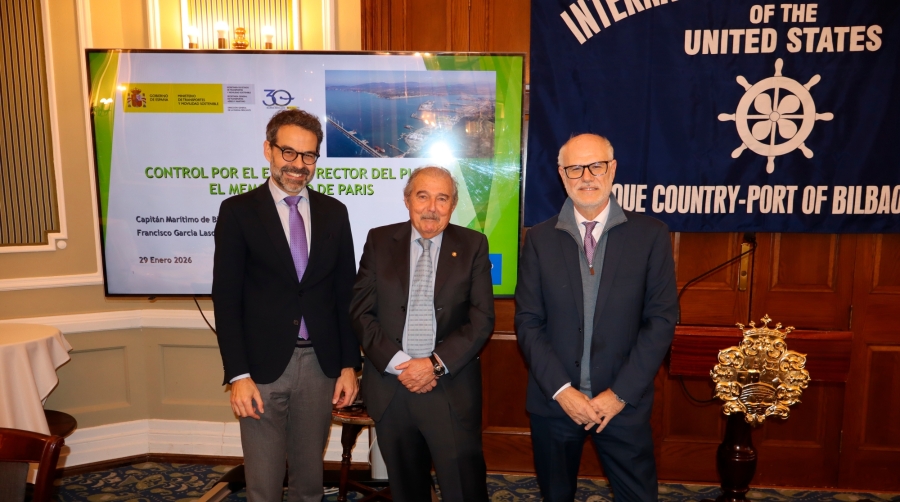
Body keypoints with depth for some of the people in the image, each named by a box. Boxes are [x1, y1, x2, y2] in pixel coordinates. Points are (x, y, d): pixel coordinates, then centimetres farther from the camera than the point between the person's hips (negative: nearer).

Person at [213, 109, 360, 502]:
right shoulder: (238, 211, -3)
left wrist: (349, 365, 4)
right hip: (263, 366, -2)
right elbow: (226, 298, -5)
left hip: (320, 365, 3)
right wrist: (237, 375, -11)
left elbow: (345, 294, 7)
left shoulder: (334, 212, 6)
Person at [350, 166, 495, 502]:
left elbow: (482, 318, -4)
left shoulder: (472, 245, 0)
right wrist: (397, 364, -11)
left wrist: (436, 364, -14)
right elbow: (361, 312, 0)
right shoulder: (379, 241, 3)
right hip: (390, 386, 2)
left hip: (452, 389, -1)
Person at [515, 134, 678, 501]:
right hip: (554, 401, 1)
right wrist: (560, 389, -11)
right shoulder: (539, 239, -1)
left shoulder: (650, 235, -4)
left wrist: (621, 393, -10)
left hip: (623, 402, -1)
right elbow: (528, 321, -2)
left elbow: (662, 319, -6)